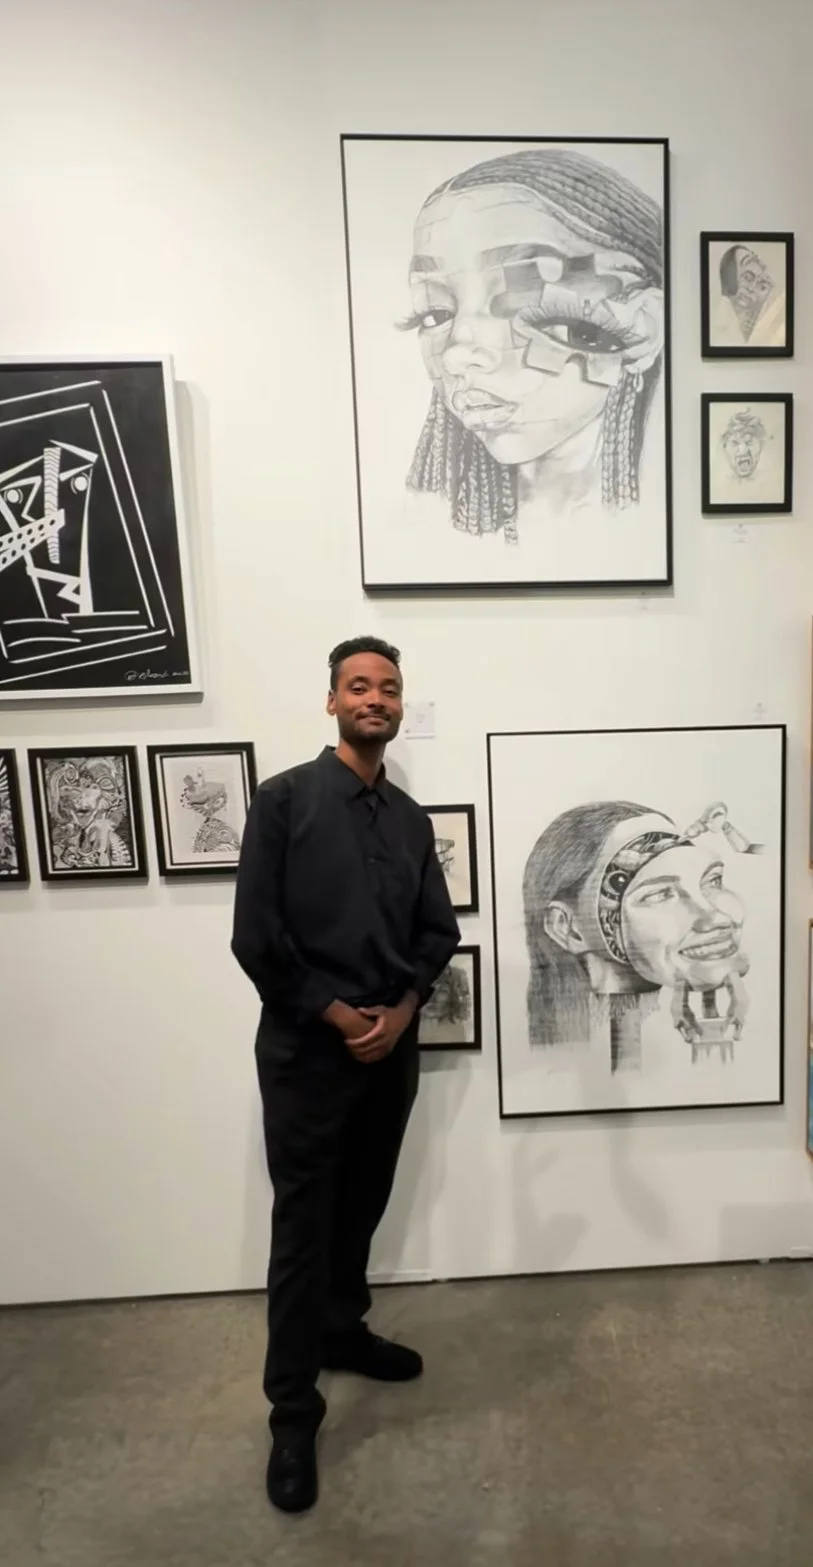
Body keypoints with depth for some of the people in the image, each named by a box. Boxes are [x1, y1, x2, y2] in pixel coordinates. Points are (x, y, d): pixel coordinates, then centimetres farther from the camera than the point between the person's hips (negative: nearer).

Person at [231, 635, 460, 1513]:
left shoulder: (410, 819, 6)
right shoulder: (284, 799, -9)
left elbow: (439, 930, 7)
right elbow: (256, 937, -13)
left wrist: (401, 1011, -8)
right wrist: (336, 1014, -12)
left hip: (392, 1047, 5)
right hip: (307, 1050, -5)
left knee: (363, 1210, 21)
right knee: (303, 1226, 7)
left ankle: (342, 1332, 45)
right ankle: (293, 1412, 26)